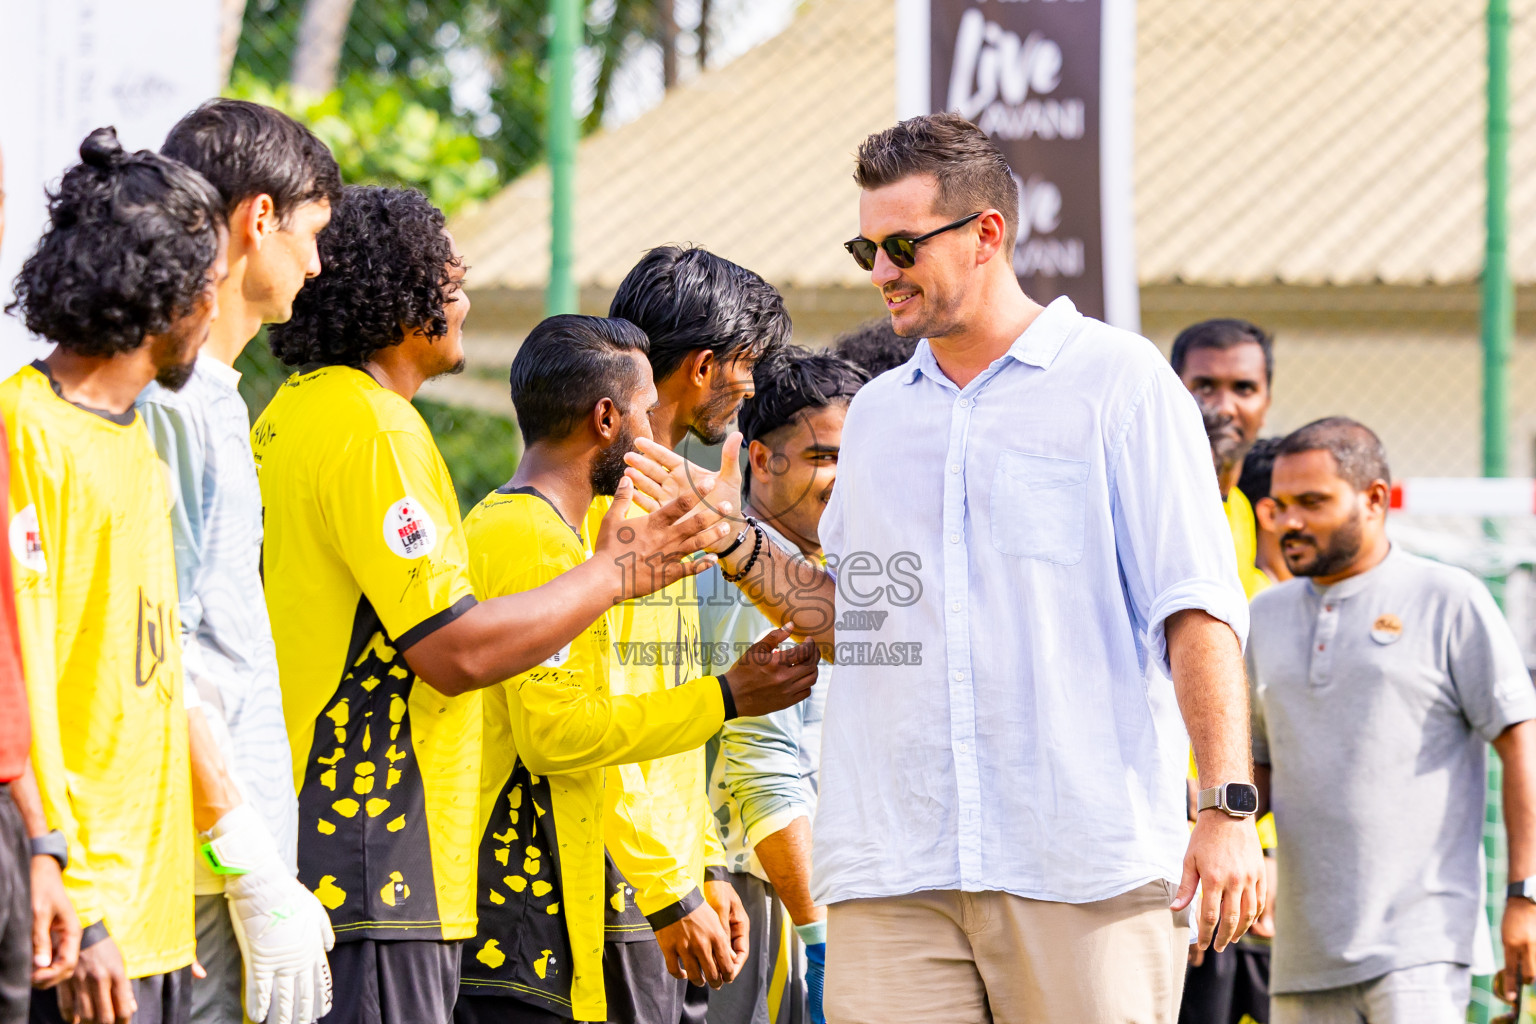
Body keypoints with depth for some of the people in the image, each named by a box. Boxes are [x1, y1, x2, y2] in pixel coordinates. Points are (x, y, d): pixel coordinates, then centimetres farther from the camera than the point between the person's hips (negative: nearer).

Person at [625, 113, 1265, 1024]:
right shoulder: (876, 414, 19)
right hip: (893, 870, 4)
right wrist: (735, 545, 9)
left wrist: (1229, 810, -13)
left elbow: (1197, 607, -4)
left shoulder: (1119, 381, 2)